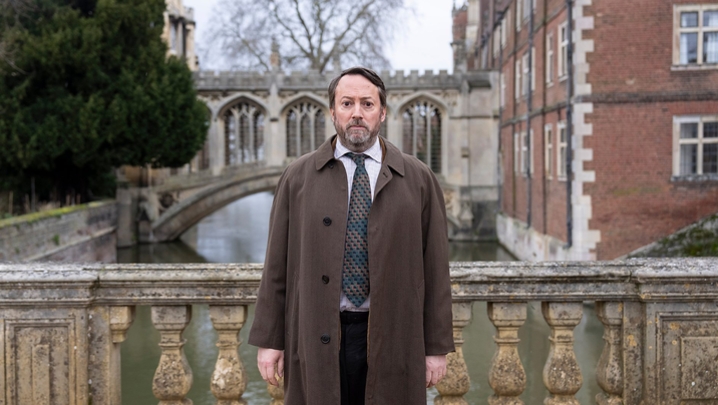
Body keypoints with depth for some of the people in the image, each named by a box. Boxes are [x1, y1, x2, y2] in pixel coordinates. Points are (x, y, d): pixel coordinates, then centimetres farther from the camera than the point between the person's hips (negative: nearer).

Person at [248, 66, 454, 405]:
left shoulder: (418, 179, 4)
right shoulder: (298, 177, 5)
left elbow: (435, 267, 3)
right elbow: (277, 265, 5)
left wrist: (437, 347, 1)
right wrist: (269, 340, 1)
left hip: (390, 339, 0)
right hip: (315, 339, 0)